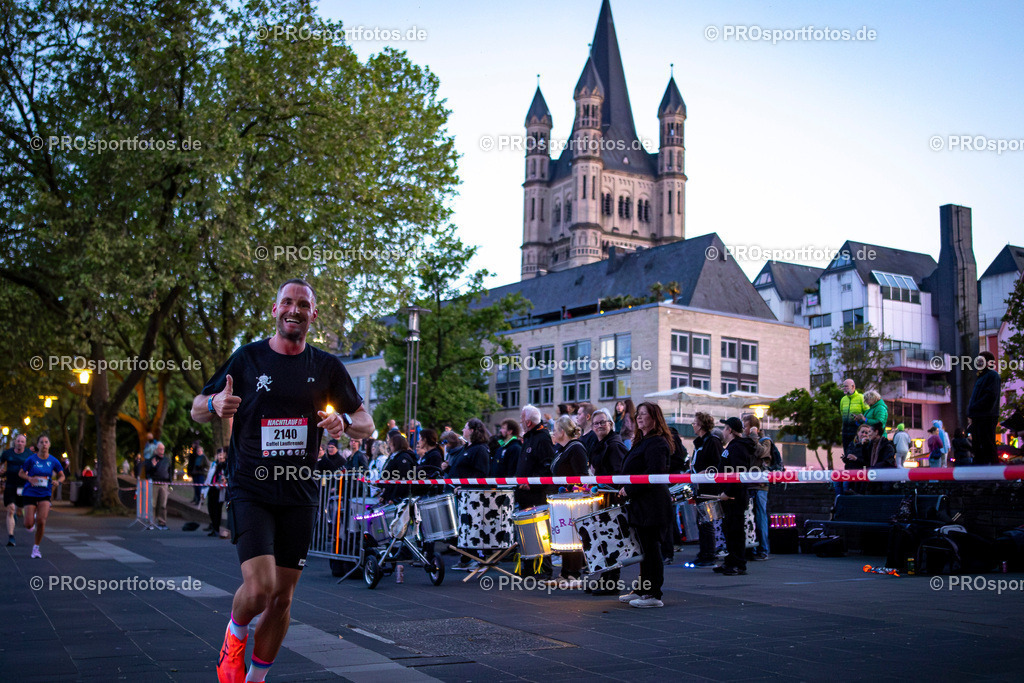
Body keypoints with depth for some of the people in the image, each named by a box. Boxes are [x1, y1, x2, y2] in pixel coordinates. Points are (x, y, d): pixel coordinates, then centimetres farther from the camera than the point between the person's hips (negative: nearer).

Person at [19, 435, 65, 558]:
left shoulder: (53, 461, -1)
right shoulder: (31, 459, -6)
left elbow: (62, 475, 10)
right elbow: (21, 473, 3)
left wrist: (57, 481, -13)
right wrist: (30, 478, -17)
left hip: (45, 494, 1)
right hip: (30, 493, -1)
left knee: (41, 521, -16)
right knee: (29, 525, -6)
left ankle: (36, 548, 3)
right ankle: (32, 520, 34)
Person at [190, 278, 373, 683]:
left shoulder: (327, 367, 5)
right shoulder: (248, 358, 1)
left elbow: (366, 424, 8)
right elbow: (197, 410, 6)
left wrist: (345, 422, -16)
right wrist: (216, 404, -19)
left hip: (299, 497, 3)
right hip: (250, 492, -3)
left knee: (282, 597, 7)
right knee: (260, 586, -18)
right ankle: (235, 636, 15)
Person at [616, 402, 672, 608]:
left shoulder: (657, 443, -13)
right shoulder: (641, 441, 19)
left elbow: (653, 473, -23)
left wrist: (629, 489, -18)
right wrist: (626, 489, 14)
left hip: (652, 504, -10)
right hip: (641, 504, 10)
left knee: (651, 547, -6)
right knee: (644, 547, 14)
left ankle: (653, 595, -2)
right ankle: (642, 590, 21)